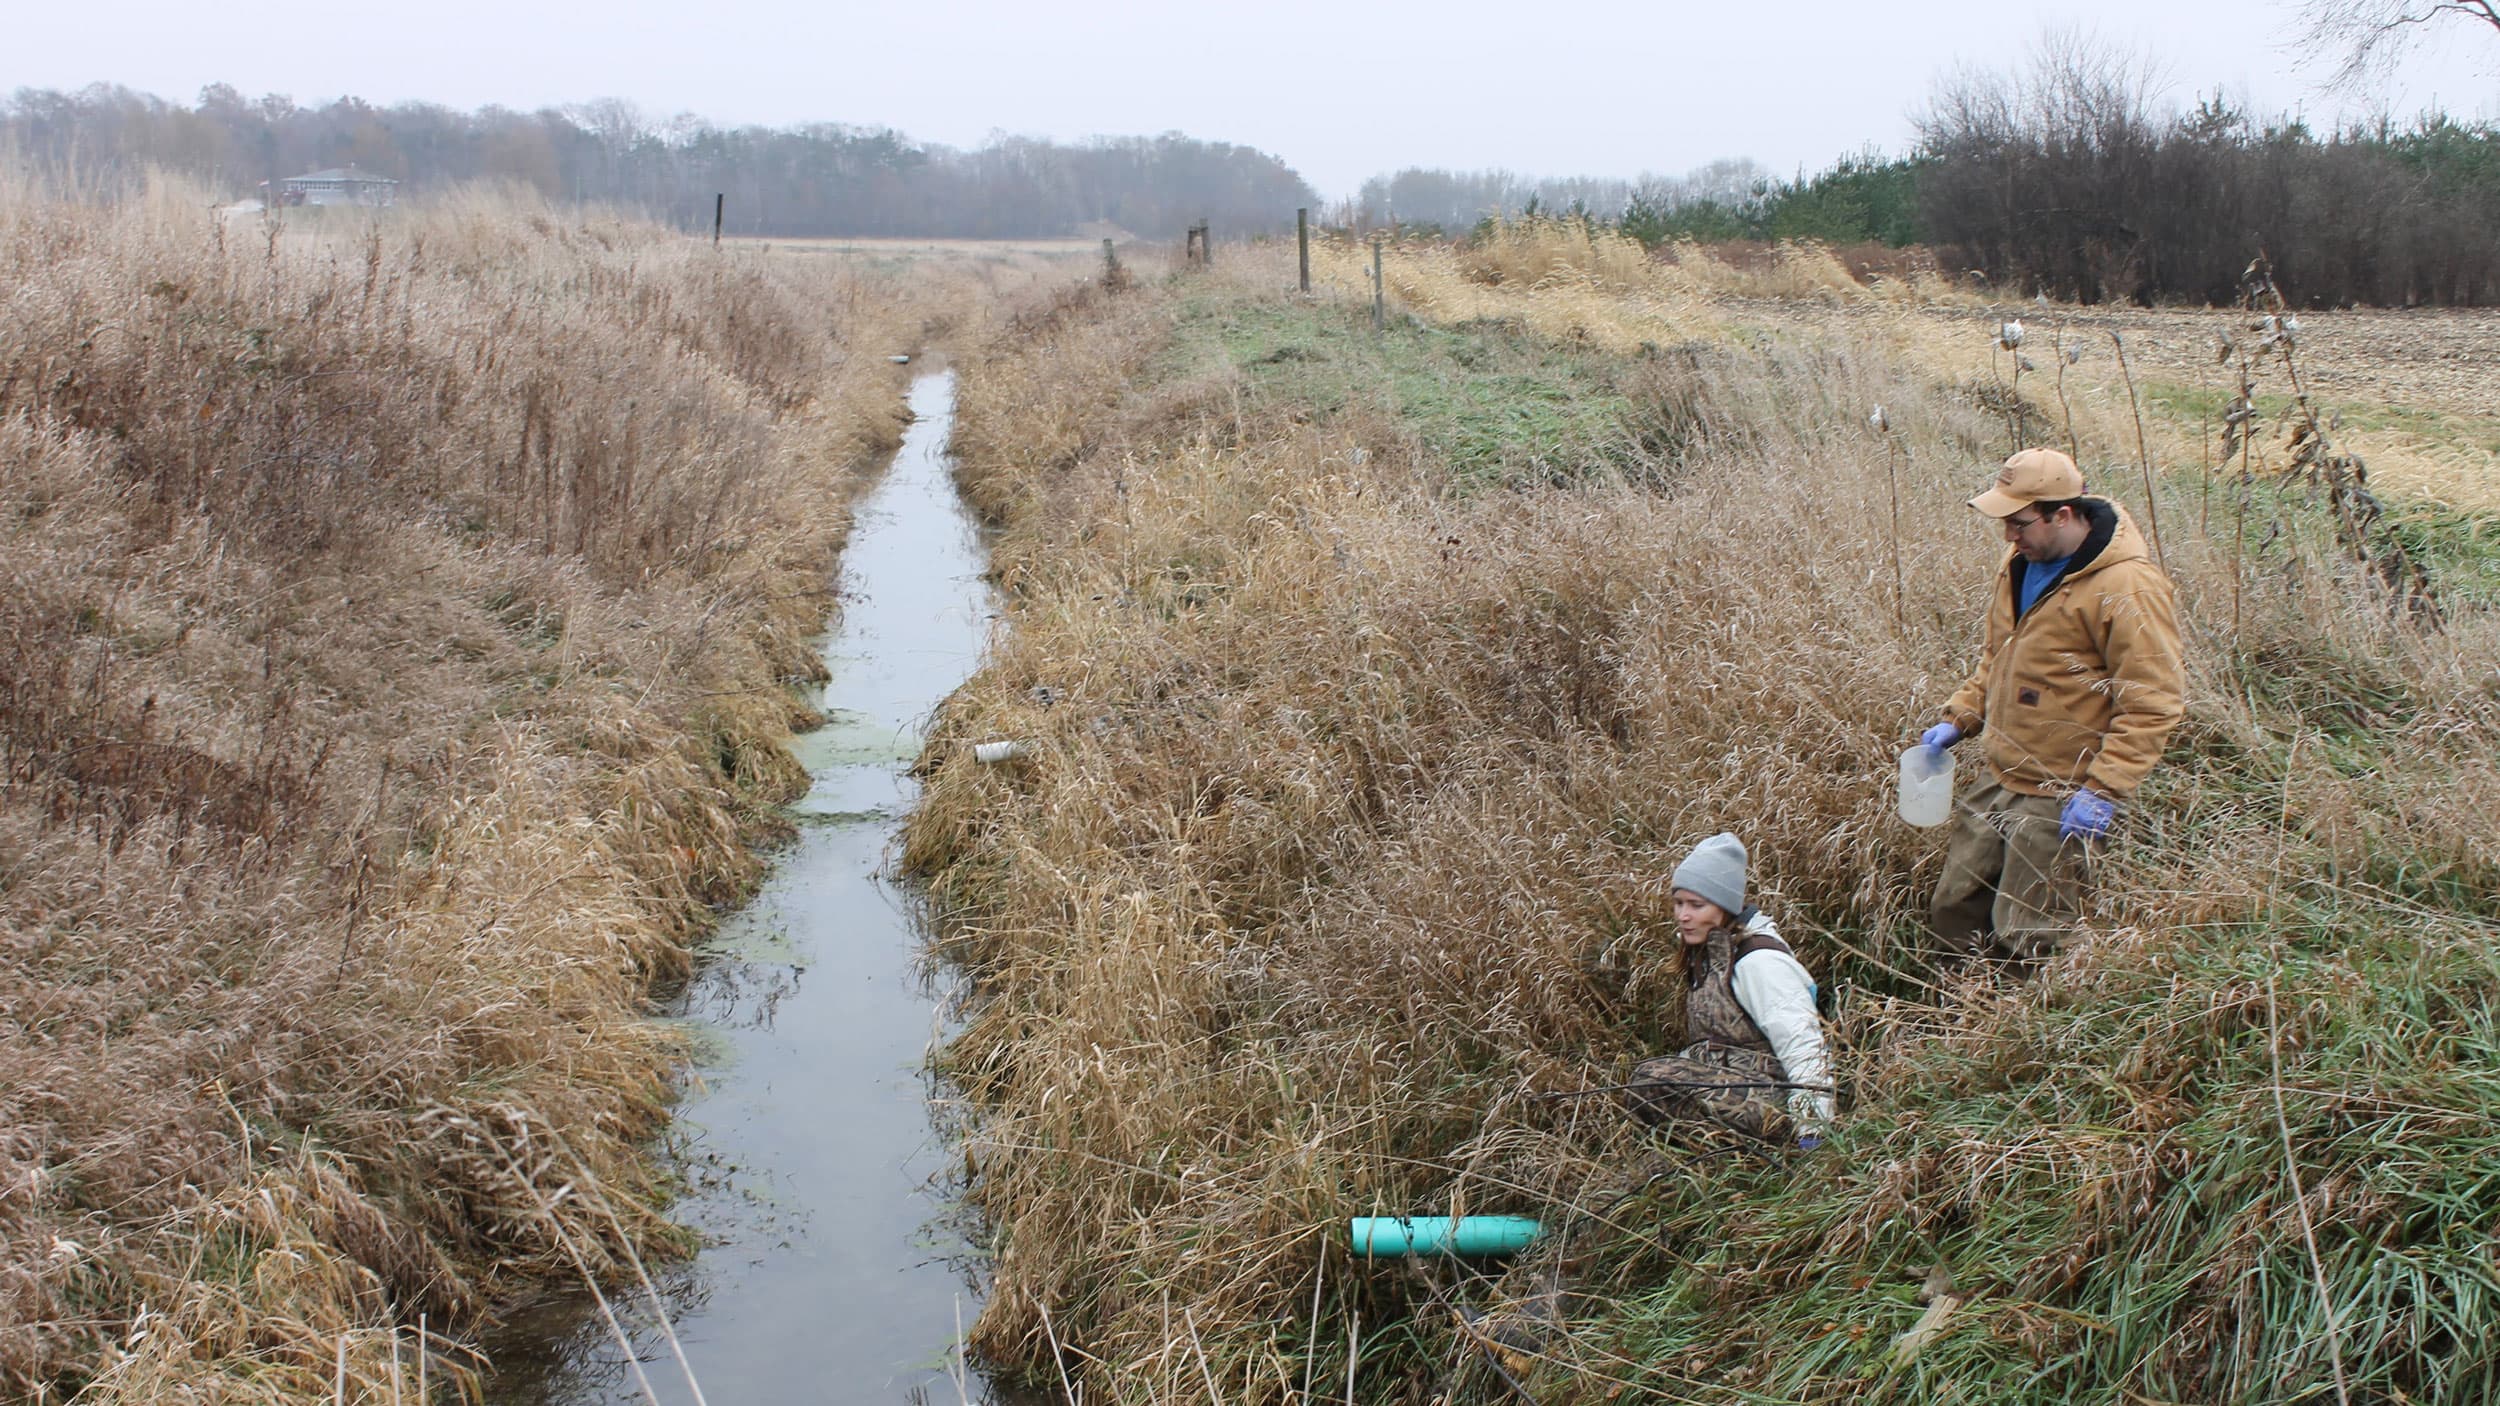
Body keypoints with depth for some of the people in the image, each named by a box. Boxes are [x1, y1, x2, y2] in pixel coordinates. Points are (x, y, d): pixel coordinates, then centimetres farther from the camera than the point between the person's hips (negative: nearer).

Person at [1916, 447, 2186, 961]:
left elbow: (2154, 702, -20)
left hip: (2061, 804, -8)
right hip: (1997, 783, 8)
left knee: (2026, 944, -1)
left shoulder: (2126, 588, -19)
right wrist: (1959, 719, 11)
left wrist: (2103, 789, -23)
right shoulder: (2023, 561, 7)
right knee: (1952, 916, 14)